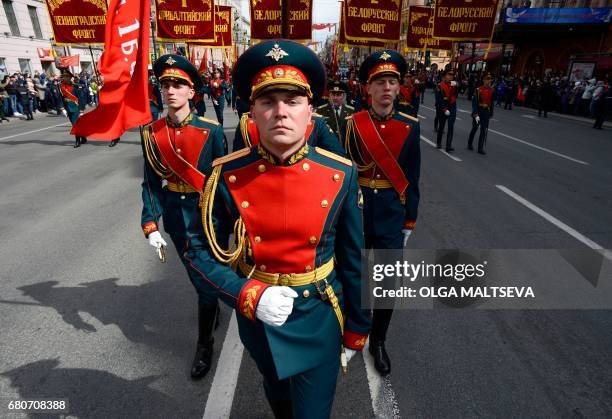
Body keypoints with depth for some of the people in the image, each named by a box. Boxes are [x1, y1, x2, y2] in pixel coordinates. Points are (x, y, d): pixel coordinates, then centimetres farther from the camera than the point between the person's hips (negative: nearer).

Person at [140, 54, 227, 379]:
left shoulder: (211, 130, -12)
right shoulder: (151, 133, -4)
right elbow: (151, 182, -2)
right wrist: (150, 225, -7)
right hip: (175, 215, 3)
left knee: (206, 276, 2)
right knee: (195, 273, 19)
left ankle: (204, 343, 22)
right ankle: (213, 306, 49)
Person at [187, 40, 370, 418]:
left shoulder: (341, 174, -16)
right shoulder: (227, 175, -17)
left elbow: (352, 259, -7)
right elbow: (201, 250, -7)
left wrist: (356, 330, 1)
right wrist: (249, 295, -22)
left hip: (319, 318, -1)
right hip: (257, 316, 2)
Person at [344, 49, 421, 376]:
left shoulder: (410, 127, -1)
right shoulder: (353, 124, -6)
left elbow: (412, 178, 3)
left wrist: (409, 222, 4)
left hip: (391, 214, 1)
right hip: (356, 210, -1)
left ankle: (378, 341, 30)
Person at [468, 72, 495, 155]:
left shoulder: (492, 90, 2)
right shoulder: (478, 90, -12)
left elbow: (492, 103, 11)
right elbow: (474, 102, -16)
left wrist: (491, 113, 14)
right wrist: (475, 114, -21)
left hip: (486, 112, 3)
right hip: (478, 111, -3)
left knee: (484, 130, -1)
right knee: (474, 128, 11)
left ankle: (481, 148, 4)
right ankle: (470, 144, 30)